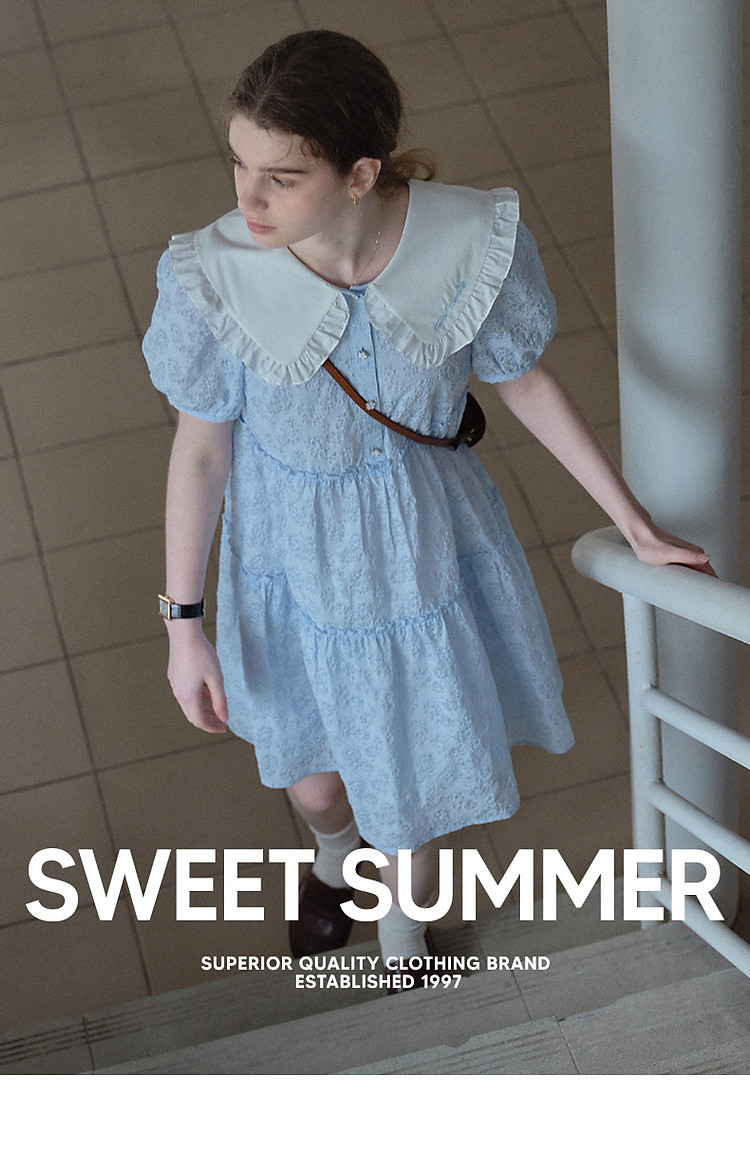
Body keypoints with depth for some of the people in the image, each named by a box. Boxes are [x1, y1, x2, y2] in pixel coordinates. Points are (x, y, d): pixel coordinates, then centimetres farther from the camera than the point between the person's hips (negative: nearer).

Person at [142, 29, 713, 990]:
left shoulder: (475, 242, -28)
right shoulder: (214, 278, -29)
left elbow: (523, 381, -9)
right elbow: (200, 445, -13)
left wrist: (635, 524, -2)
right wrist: (184, 625, -5)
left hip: (427, 548, 0)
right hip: (296, 558, 0)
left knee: (418, 781, 22)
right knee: (315, 780, 25)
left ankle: (403, 935, 58)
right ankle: (335, 852, 66)